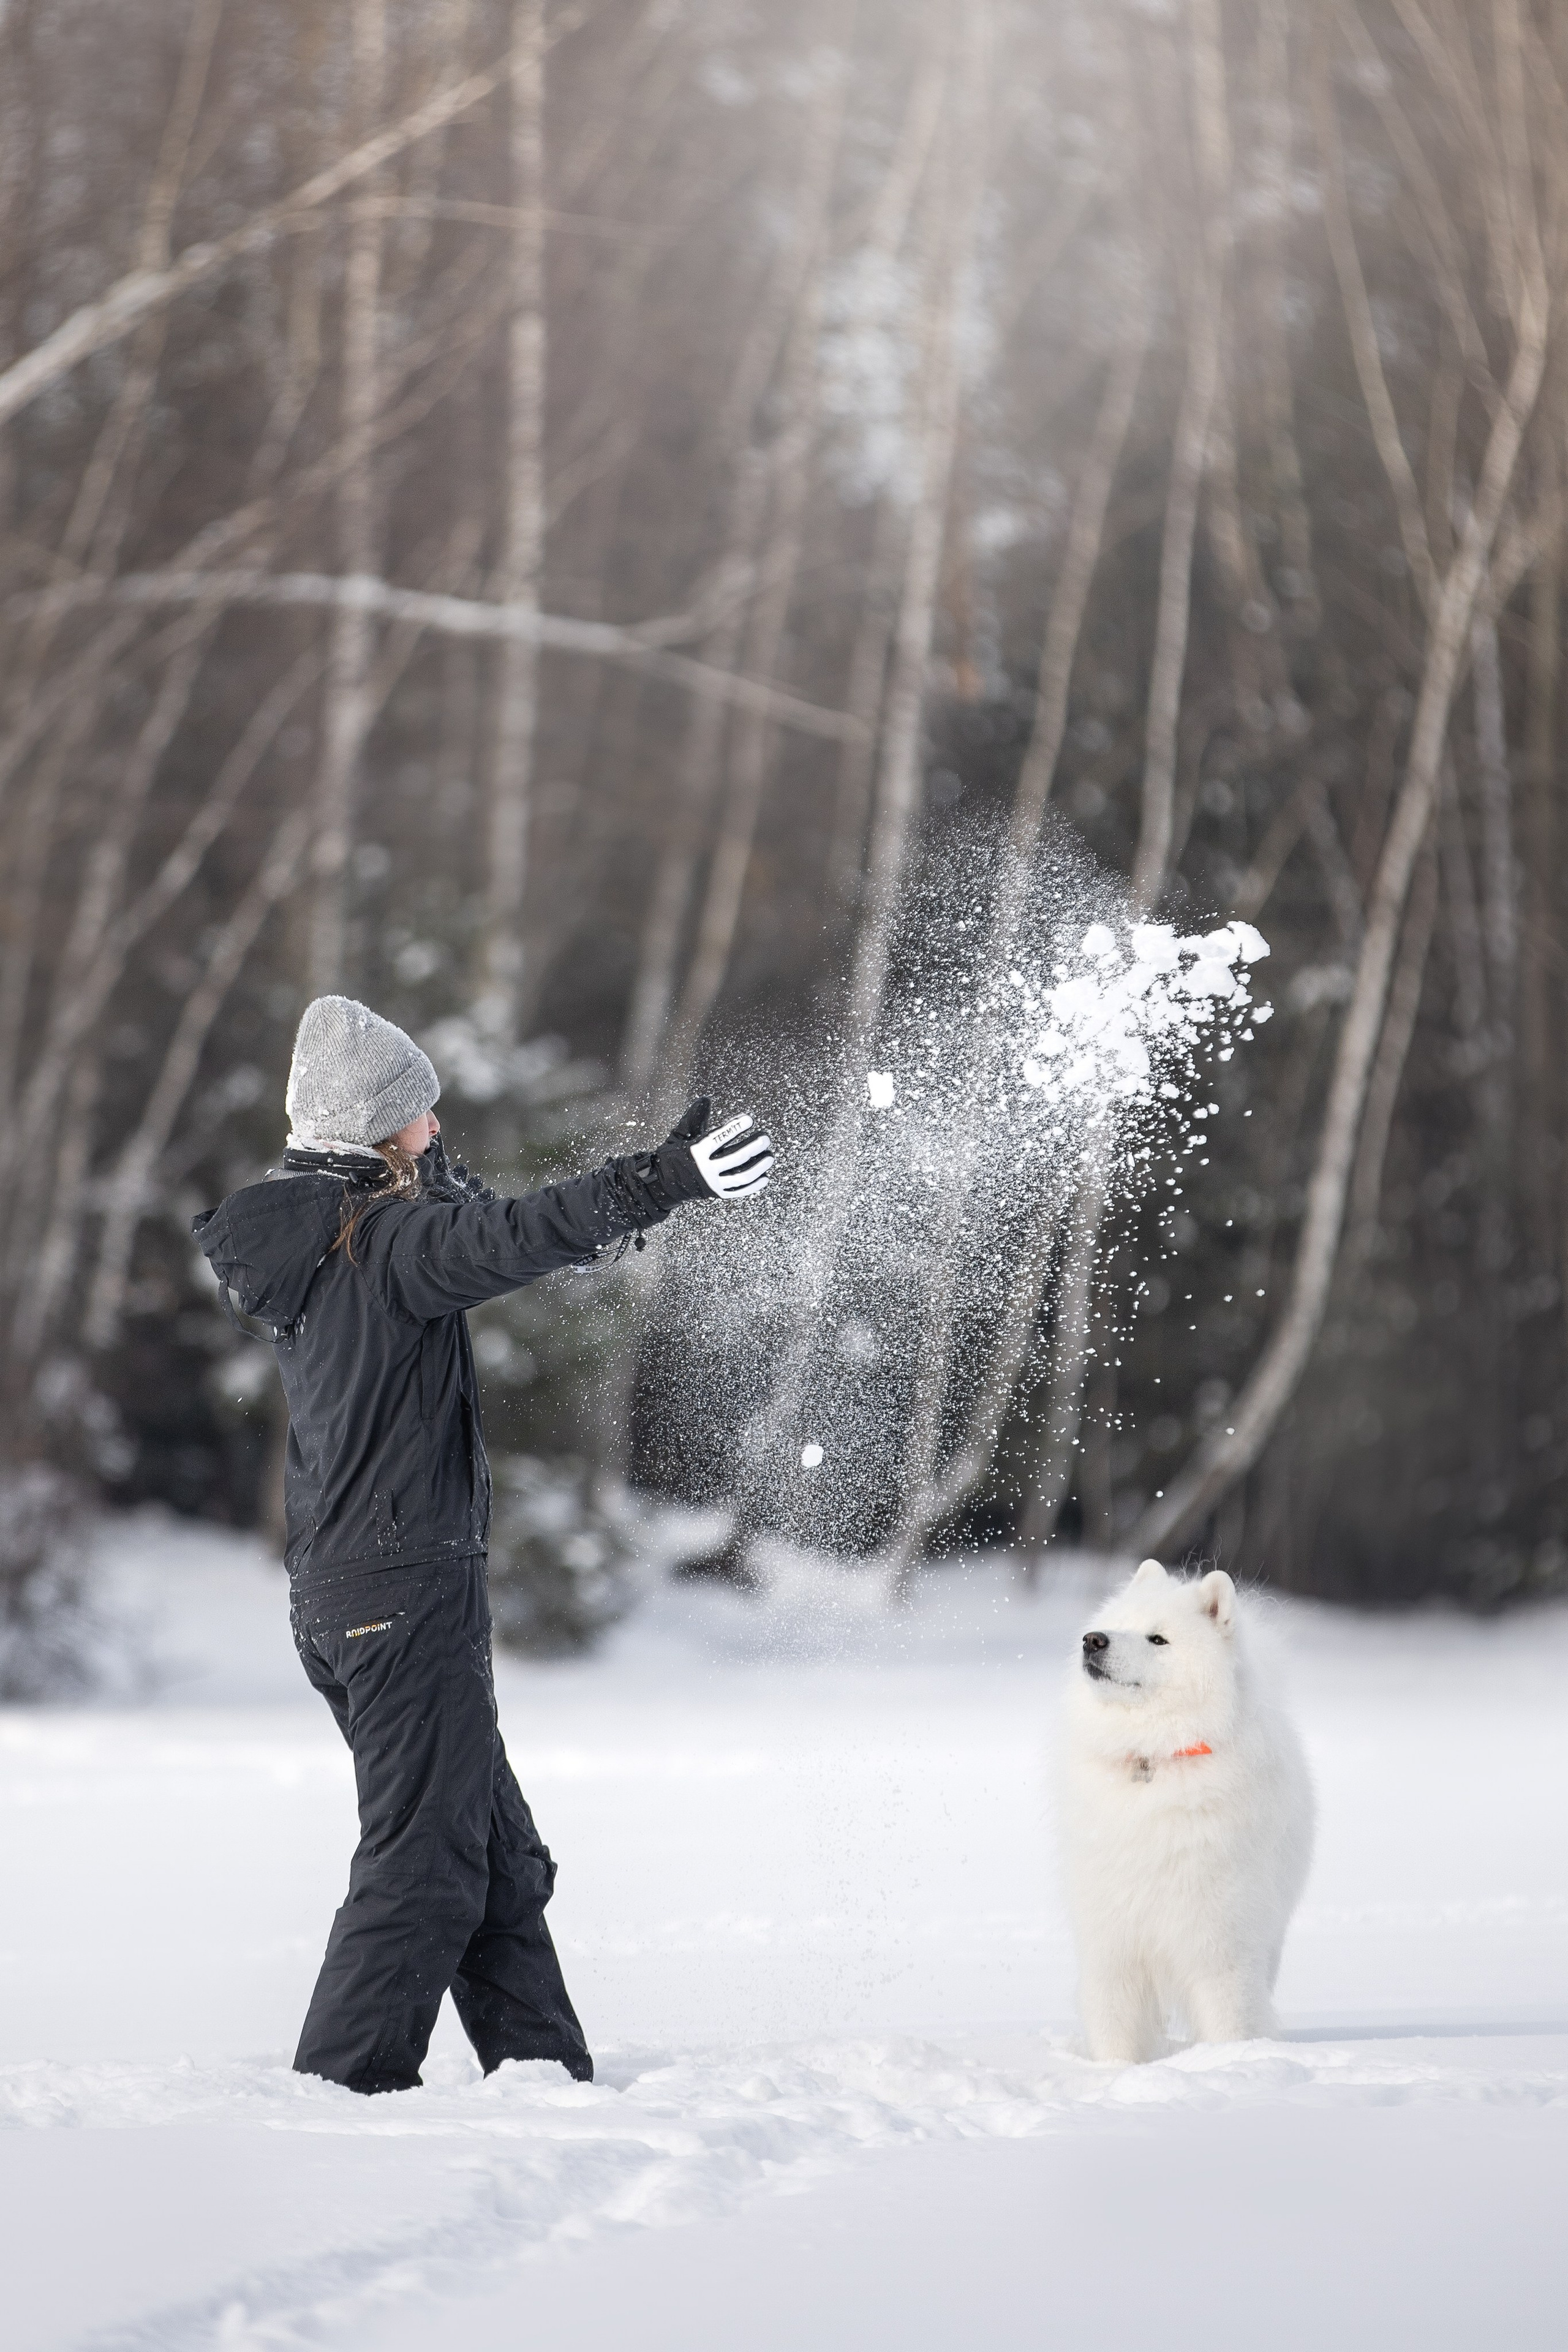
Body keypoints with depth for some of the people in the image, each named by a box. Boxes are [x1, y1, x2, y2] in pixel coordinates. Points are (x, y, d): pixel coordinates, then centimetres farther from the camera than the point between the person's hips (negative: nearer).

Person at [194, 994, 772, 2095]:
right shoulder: (391, 1239, -14)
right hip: (409, 1592, -10)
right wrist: (665, 1181, -37)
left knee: (500, 1857, 15)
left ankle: (549, 2073, 20)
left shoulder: (316, 1246, 14)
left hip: (338, 1595, 10)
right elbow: (516, 1235, -31)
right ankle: (344, 2088, -8)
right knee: (422, 1863, -7)